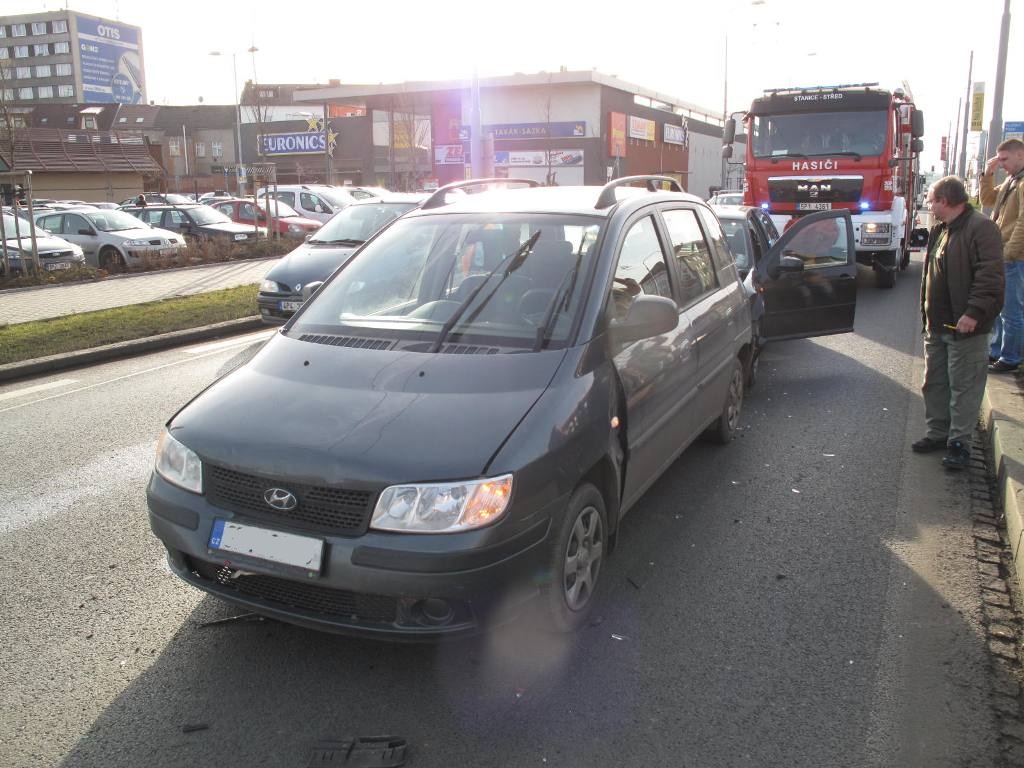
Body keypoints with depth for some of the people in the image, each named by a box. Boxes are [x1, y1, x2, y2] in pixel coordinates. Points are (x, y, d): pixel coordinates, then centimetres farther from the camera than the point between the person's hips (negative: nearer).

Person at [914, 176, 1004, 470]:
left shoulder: (980, 228, -13)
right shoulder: (939, 230, 15)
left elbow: (990, 276, -21)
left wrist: (974, 312, -25)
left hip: (965, 327, -9)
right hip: (937, 325, 9)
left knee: (964, 387, -1)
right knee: (935, 383, 15)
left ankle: (960, 442, 7)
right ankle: (938, 432, 27)